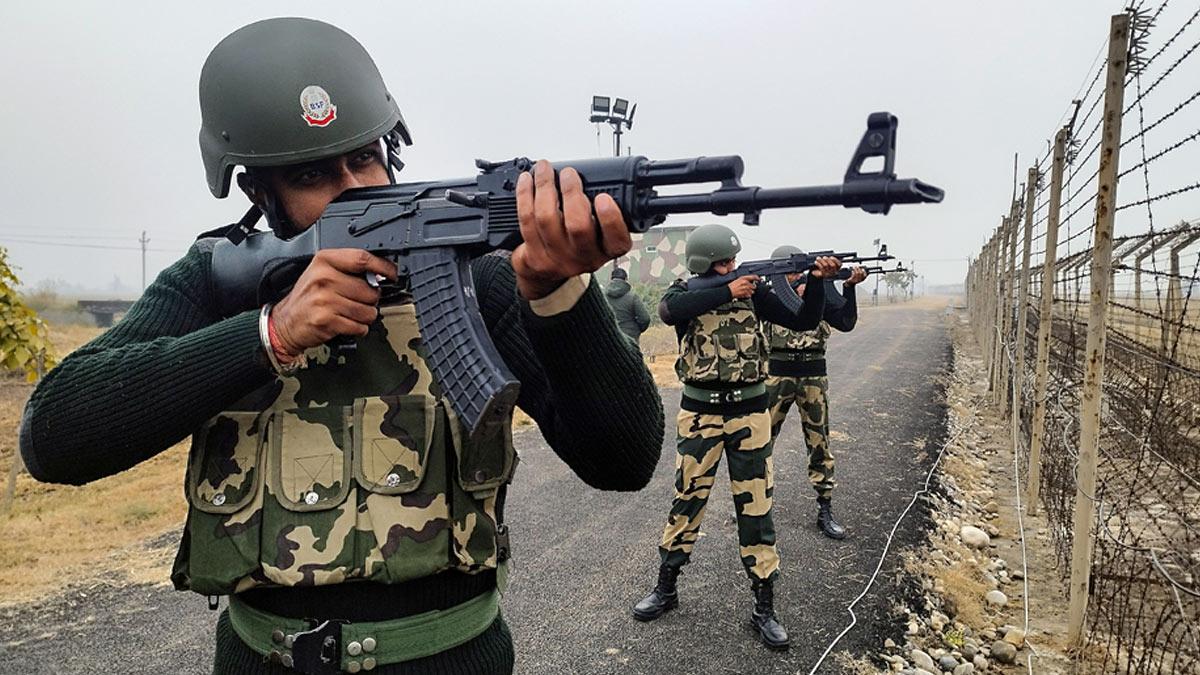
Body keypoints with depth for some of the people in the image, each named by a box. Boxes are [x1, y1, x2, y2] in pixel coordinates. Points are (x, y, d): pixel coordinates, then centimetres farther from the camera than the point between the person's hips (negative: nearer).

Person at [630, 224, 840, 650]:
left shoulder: (753, 291, 3)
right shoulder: (684, 292, -2)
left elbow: (803, 322, 1)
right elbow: (670, 311, -27)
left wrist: (818, 280, -14)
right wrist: (727, 292, -26)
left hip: (749, 411, 1)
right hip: (700, 412, -1)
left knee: (755, 505, 4)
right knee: (687, 500, 9)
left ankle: (764, 607, 14)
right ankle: (665, 589, 26)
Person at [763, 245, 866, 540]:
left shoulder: (820, 288, 2)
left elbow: (846, 323, -7)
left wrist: (849, 286, -17)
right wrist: (800, 288, -24)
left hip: (813, 375, 1)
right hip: (777, 375, -1)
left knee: (820, 446, 5)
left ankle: (825, 512, 14)